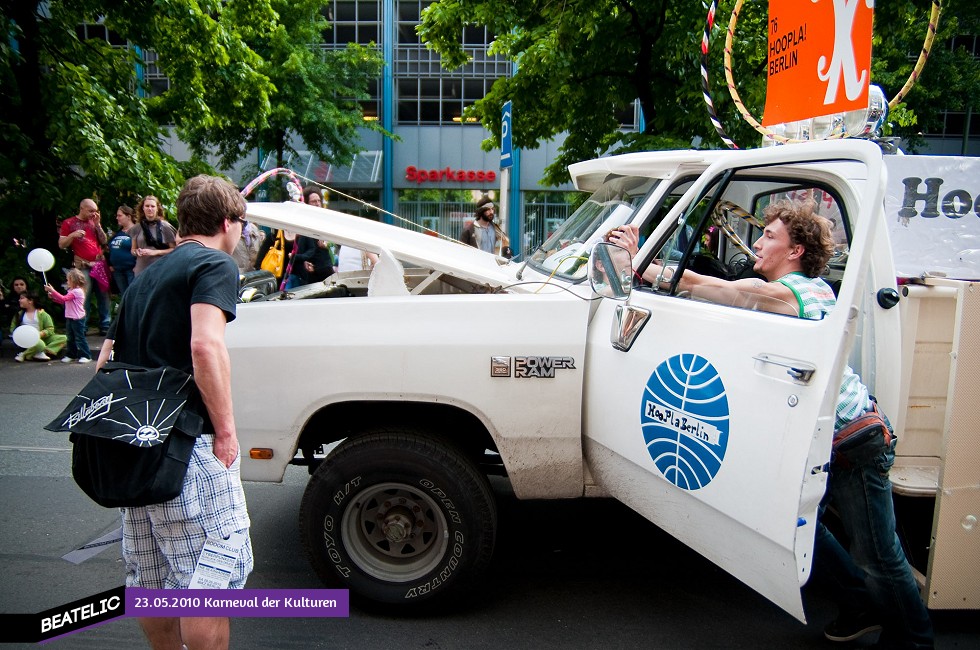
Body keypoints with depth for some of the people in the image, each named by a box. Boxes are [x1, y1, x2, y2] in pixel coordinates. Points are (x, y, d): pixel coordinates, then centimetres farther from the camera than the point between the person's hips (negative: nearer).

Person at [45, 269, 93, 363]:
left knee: (80, 337, -6)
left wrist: (52, 290, -21)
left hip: (77, 319, -10)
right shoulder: (72, 291, 13)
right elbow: (63, 301, 19)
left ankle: (86, 356, -1)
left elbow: (63, 299, -24)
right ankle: (71, 355, 25)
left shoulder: (77, 291, -18)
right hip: (70, 318, 10)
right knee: (71, 338, 16)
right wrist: (53, 297, 8)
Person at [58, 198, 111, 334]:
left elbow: (104, 241, 10)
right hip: (82, 267, -4)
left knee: (104, 296, 1)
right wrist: (72, 235, -13)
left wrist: (98, 224, 2)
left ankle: (105, 325, 7)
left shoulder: (94, 222, 17)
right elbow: (61, 245, 4)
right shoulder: (69, 223, 5)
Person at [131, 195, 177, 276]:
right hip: (141, 272, 4)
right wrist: (136, 252, -5)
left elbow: (174, 249, -2)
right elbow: (133, 249, 18)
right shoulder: (137, 228, 8)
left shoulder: (165, 226, -3)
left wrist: (155, 252, -13)